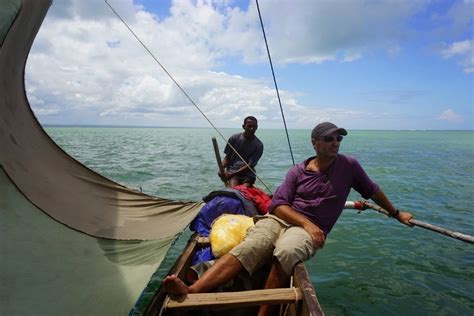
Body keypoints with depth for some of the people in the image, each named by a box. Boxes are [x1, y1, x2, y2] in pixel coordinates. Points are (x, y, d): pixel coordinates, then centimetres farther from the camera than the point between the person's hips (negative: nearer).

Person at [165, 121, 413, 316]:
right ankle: (191, 291, -44)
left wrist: (396, 214, 32)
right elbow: (278, 204, -1)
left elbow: (373, 190, 25)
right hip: (279, 218, 1)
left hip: (308, 229, 0)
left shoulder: (349, 166, 9)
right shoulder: (298, 171, 8)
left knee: (285, 251, -38)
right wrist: (307, 222, -15)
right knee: (246, 248, -29)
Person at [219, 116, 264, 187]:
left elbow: (250, 165, -9)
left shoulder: (258, 145, -4)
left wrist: (232, 174, -19)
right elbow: (227, 157, 6)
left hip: (247, 172, 0)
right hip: (233, 169, 0)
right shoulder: (234, 138, 0)